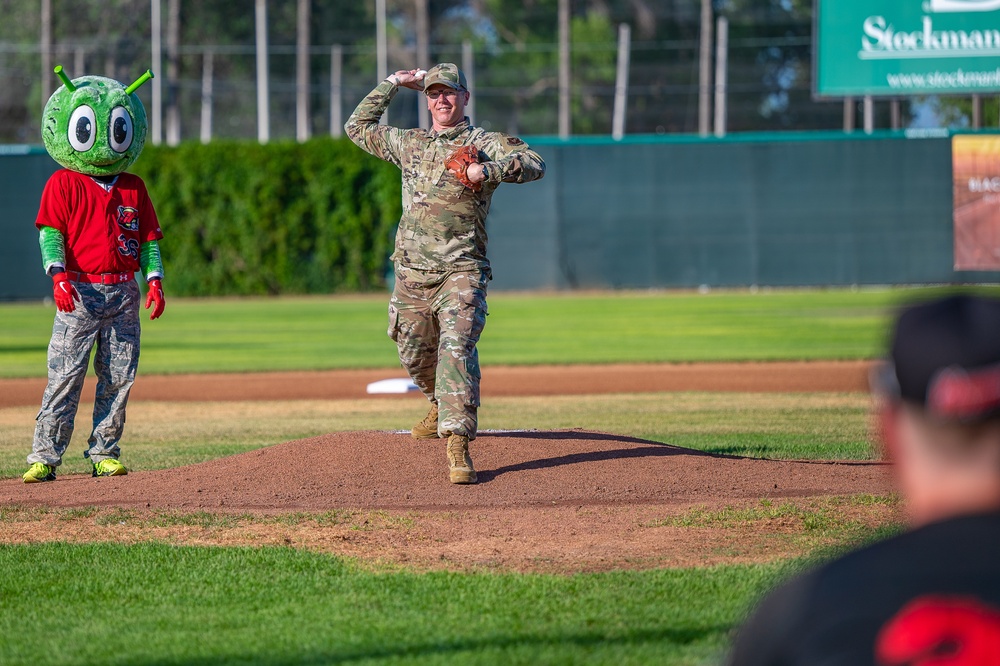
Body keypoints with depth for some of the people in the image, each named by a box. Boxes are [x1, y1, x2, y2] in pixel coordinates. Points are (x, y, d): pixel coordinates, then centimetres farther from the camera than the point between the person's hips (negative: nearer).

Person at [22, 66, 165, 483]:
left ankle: (104, 453, 14)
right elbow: (50, 232, -6)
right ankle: (45, 456, -6)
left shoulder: (134, 188, 13)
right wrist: (58, 276, -21)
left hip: (124, 293, 4)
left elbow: (148, 237, 15)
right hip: (80, 291, -4)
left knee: (118, 377, 5)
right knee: (64, 375, -8)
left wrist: (154, 279, 2)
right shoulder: (63, 184, 1)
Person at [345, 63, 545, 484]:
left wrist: (488, 171, -27)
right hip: (412, 272, 5)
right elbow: (358, 126, 27)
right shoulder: (409, 144, 17)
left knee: (456, 349, -21)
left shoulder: (484, 144, 2)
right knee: (415, 355, 15)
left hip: (460, 271, -5)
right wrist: (394, 84, 22)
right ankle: (443, 406, 46)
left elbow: (535, 164, -12)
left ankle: (458, 445, -29)